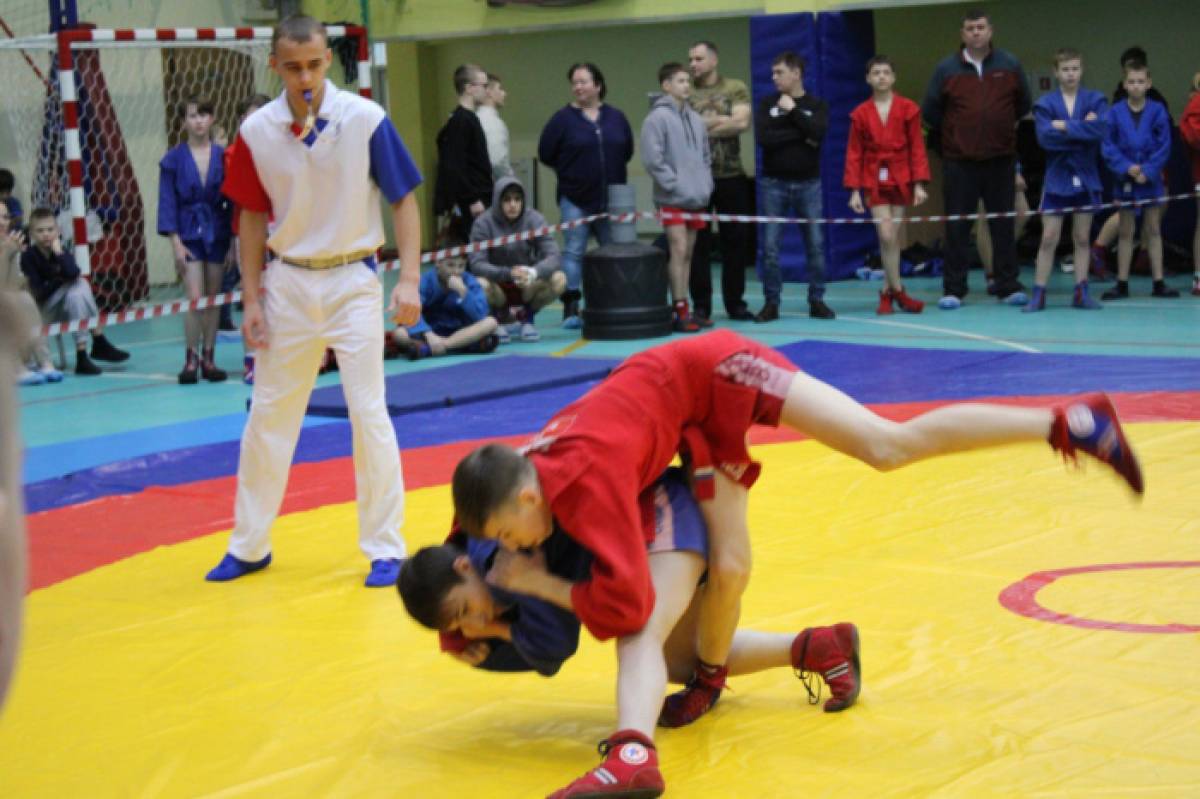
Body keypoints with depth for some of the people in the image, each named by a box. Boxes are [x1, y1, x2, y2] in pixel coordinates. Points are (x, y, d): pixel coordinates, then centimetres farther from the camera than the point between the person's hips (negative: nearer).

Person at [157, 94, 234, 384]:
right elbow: (167, 201, -2)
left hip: (217, 233, 2)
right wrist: (175, 242, -9)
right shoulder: (174, 159, -2)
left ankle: (208, 358, 15)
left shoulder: (223, 156, 2)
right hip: (189, 234, -2)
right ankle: (190, 360, 1)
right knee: (195, 298, -9)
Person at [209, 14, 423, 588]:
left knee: (369, 414, -3)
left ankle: (385, 548, 9)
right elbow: (252, 217, 4)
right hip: (288, 283, 3)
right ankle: (249, 544, 24)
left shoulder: (365, 120, -12)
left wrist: (409, 280, -12)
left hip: (352, 282, -3)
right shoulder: (257, 132, -5)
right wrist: (251, 298, 2)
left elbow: (404, 200, -6)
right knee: (268, 416, 10)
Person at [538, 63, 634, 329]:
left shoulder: (616, 118, 6)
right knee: (573, 252, -2)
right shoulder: (563, 118, -2)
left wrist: (611, 172, 9)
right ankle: (571, 308, 1)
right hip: (574, 199, -3)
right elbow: (546, 154, -1)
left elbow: (627, 151, 16)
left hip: (611, 198, 3)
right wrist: (569, 171, 4)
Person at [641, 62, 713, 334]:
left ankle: (684, 309, 15)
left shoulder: (695, 119, 13)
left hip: (697, 199, 7)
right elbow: (652, 159, -14)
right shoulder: (658, 118, -9)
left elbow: (705, 156, 20)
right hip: (673, 199, -7)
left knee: (688, 254, 10)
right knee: (678, 251, -10)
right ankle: (681, 311, -8)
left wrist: (706, 184, 8)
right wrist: (675, 184, -15)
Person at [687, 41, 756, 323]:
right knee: (698, 244, 1)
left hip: (731, 176, 1)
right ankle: (701, 307, 6)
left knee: (735, 241, 6)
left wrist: (703, 125, -9)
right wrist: (723, 121, -10)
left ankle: (735, 303, 17)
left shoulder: (736, 89, 5)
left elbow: (742, 122, -10)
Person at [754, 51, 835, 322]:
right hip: (774, 183, 0)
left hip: (808, 184, 0)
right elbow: (763, 137, -10)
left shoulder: (817, 105, 5)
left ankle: (817, 300, 9)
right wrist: (801, 135, -11)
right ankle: (771, 302, 5)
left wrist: (793, 110, -10)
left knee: (816, 244, 1)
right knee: (771, 246, -1)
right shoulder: (768, 104, 6)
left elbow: (818, 132, -15)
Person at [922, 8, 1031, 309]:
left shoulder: (1010, 65, 5)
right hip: (958, 161, -1)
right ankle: (953, 290, 5)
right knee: (957, 227, 0)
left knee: (1003, 225, 5)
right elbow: (930, 111, 7)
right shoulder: (946, 69, 1)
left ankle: (1009, 287, 12)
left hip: (1000, 160, 1)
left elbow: (1023, 105, 15)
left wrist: (1001, 126, 13)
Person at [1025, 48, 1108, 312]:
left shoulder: (1095, 100, 2)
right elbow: (1045, 137, -16)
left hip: (1086, 178, 1)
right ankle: (1038, 294, 3)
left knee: (1082, 238, 9)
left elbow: (1102, 128, -17)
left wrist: (1065, 127, -16)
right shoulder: (1045, 103, -1)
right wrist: (1084, 130, -15)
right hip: (1057, 178, -1)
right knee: (1048, 238, -2)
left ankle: (1081, 293, 15)